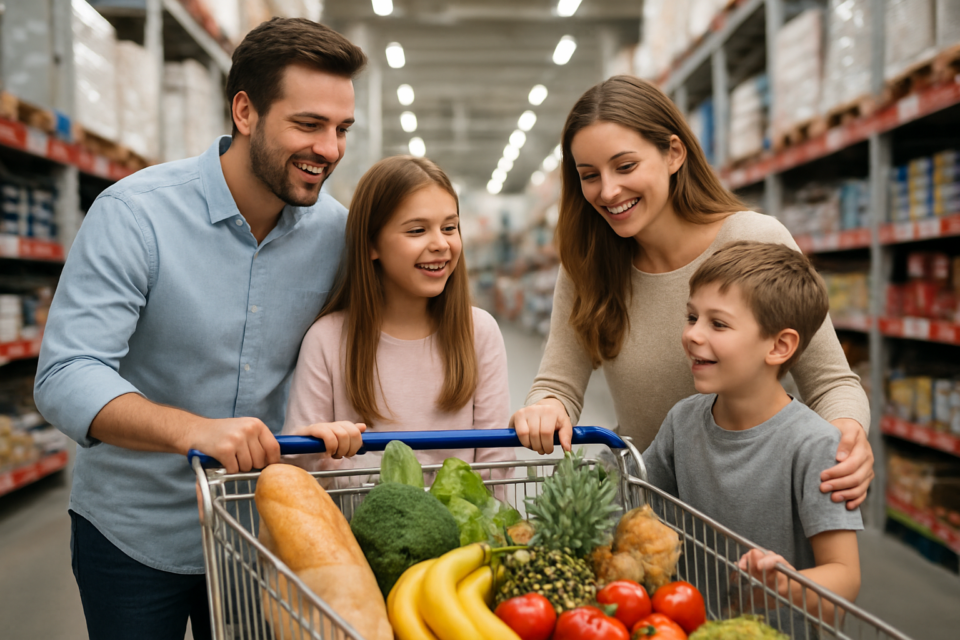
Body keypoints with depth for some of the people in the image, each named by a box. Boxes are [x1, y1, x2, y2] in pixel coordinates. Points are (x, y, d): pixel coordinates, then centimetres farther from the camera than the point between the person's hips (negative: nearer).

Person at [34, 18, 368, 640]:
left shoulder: (337, 229, -6)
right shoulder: (134, 213, -19)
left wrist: (333, 425, -19)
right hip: (133, 532, -3)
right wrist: (194, 430, -42)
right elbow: (65, 378, -26)